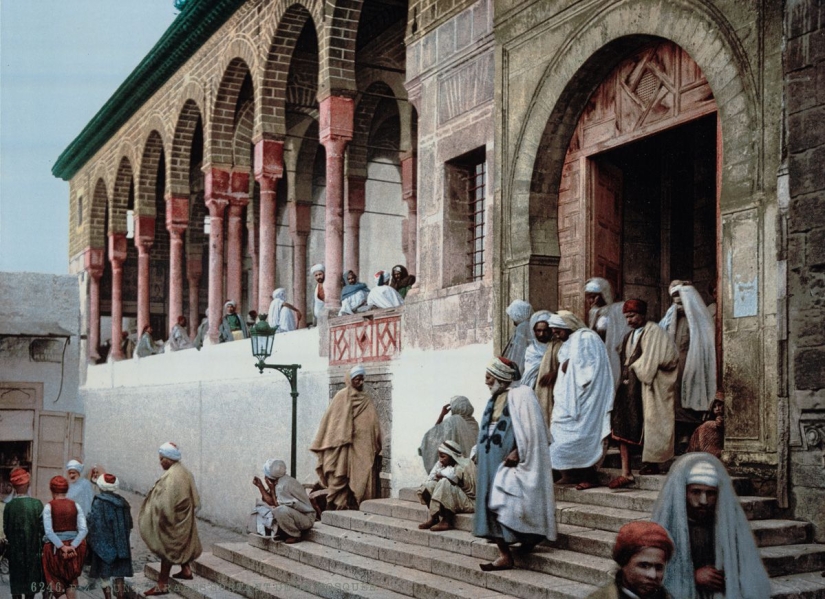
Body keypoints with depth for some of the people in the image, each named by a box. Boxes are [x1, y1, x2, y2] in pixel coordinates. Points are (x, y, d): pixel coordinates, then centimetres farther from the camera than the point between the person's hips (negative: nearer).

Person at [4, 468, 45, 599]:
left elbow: (6, 529, -4)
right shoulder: (37, 504, -13)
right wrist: (39, 545, 9)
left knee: (16, 582, 10)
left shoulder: (9, 506, -12)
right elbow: (42, 528, -8)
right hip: (33, 549, 0)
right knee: (31, 579, 14)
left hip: (15, 550, 0)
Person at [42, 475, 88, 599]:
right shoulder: (75, 506, 0)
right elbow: (83, 530, -9)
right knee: (72, 580, 17)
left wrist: (62, 547, -15)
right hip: (74, 547, 2)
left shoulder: (49, 507, -6)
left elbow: (48, 531, -16)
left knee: (56, 579, 15)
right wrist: (72, 546, -14)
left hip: (55, 547, -2)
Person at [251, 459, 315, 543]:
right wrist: (260, 486, 2)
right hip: (294, 514, 9)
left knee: (280, 510, -37)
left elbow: (277, 505, -18)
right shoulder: (280, 481, 3)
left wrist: (272, 490, -14)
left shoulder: (283, 485, -24)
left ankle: (295, 535, -14)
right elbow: (271, 502, 6)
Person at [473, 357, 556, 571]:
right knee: (490, 506, 4)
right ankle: (504, 554, 9)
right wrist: (479, 452, 12)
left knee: (503, 506, -13)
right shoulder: (494, 399, 16)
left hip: (510, 463, -8)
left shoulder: (520, 395, -9)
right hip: (491, 463, 8)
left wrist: (517, 452, -22)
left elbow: (531, 429, -16)